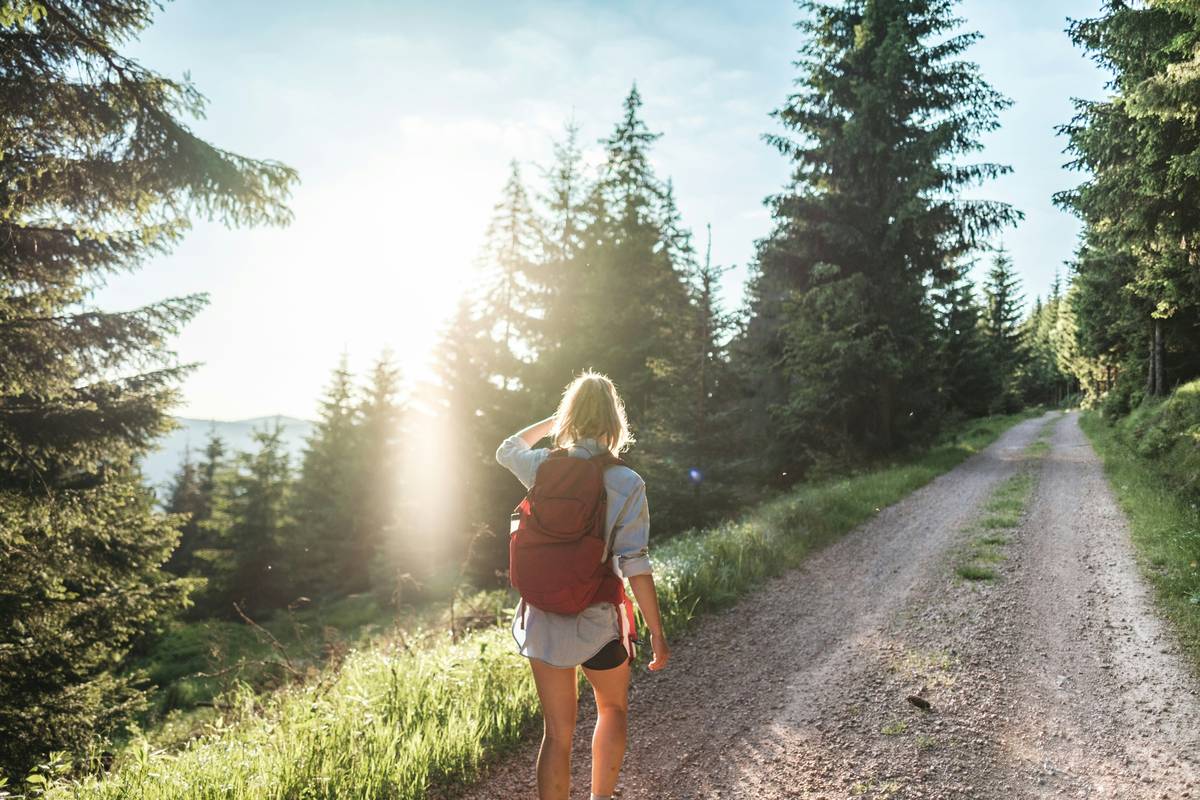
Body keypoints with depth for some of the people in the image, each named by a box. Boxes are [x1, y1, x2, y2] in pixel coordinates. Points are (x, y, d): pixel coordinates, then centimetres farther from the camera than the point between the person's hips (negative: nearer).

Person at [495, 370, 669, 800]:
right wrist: (657, 634, -8)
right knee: (613, 709, 26)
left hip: (543, 617, 2)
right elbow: (635, 567, -15)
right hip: (596, 619, -2)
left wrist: (554, 420, 21)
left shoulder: (543, 468, -6)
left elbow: (507, 449, 18)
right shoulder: (627, 484, -14)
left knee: (557, 732, 13)